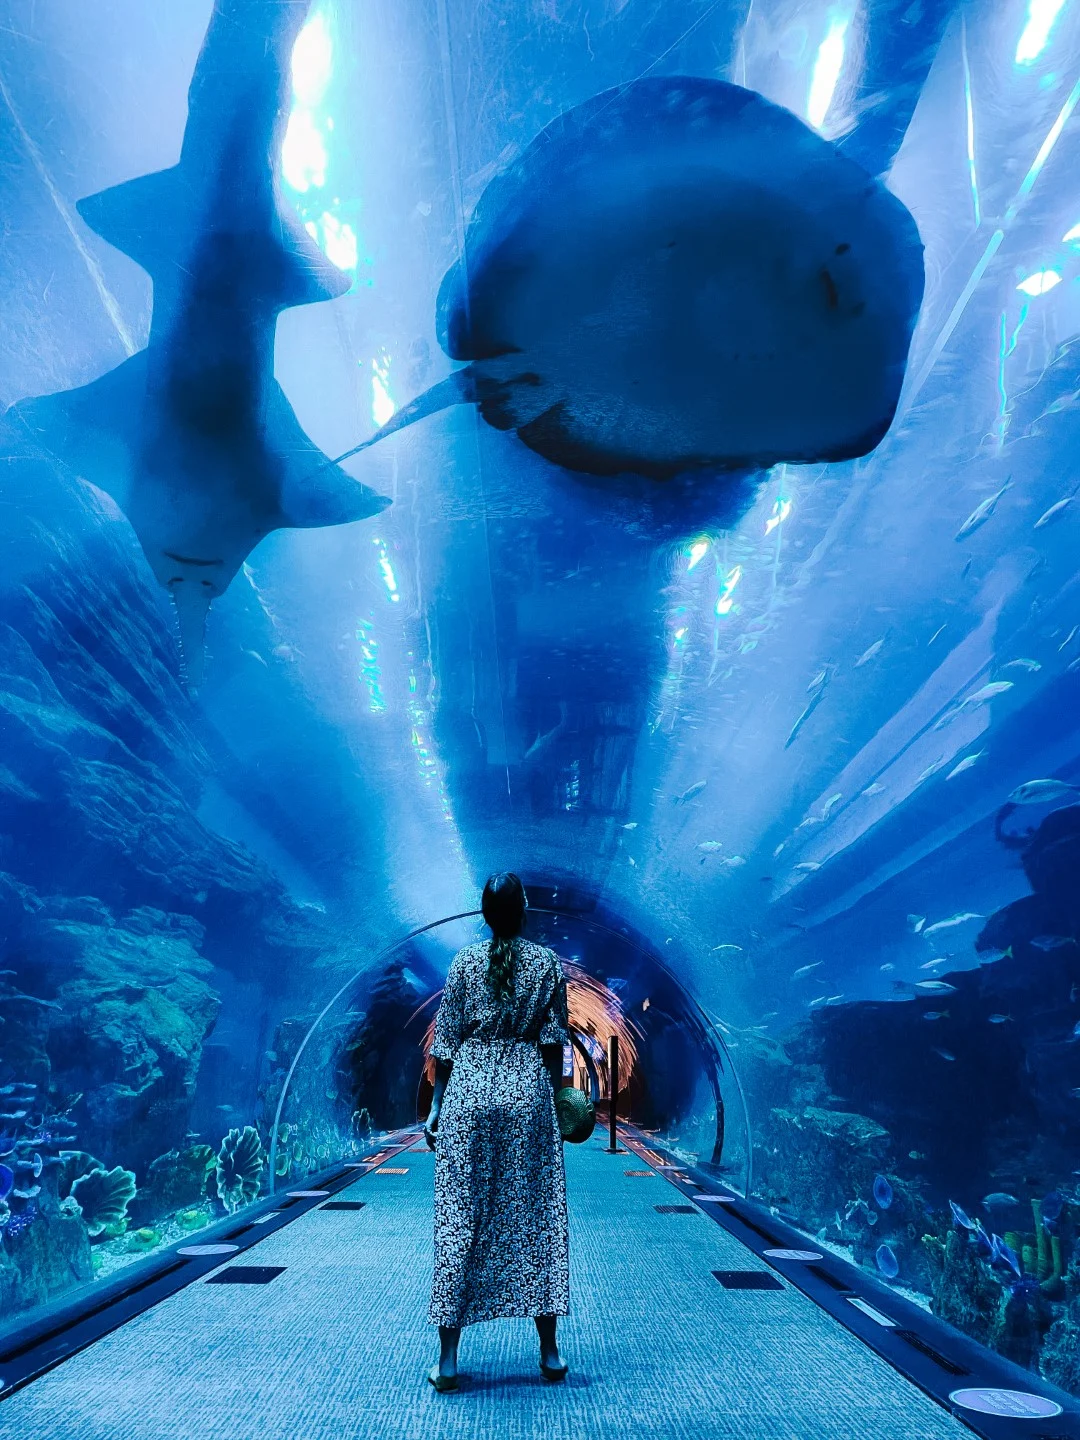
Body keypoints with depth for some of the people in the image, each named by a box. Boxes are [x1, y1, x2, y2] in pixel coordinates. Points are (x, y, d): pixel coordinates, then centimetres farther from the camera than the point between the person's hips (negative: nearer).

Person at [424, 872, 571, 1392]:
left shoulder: (464, 961, 0)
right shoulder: (548, 963, 0)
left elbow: (445, 1041, 0)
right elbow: (553, 1042, 1)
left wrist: (437, 1106, 7)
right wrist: (553, 1098, 11)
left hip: (469, 1087, 0)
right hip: (528, 1090, 0)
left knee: (460, 1217, 7)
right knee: (534, 1216, 10)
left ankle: (448, 1359, 13)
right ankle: (549, 1352, 19)